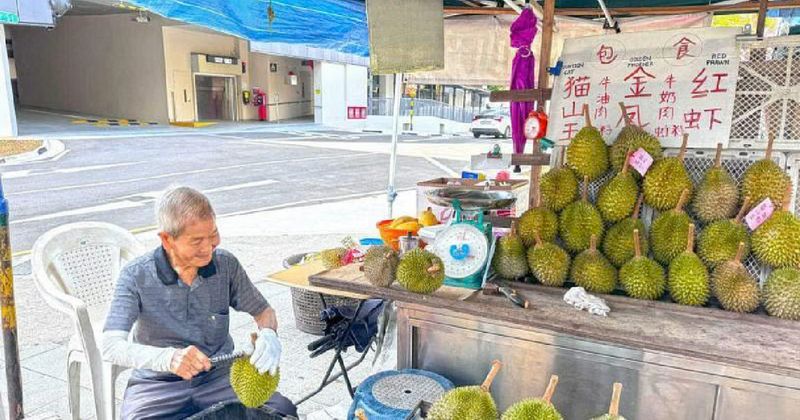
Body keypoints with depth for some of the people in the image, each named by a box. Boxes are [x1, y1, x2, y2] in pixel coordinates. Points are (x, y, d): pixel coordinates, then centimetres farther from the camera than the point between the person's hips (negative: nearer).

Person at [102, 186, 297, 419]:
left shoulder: (226, 264, -5)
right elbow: (111, 346, -21)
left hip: (218, 376, 1)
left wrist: (267, 335, -18)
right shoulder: (137, 277, -13)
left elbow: (264, 311, 7)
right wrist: (168, 358, -40)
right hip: (157, 384, -1)